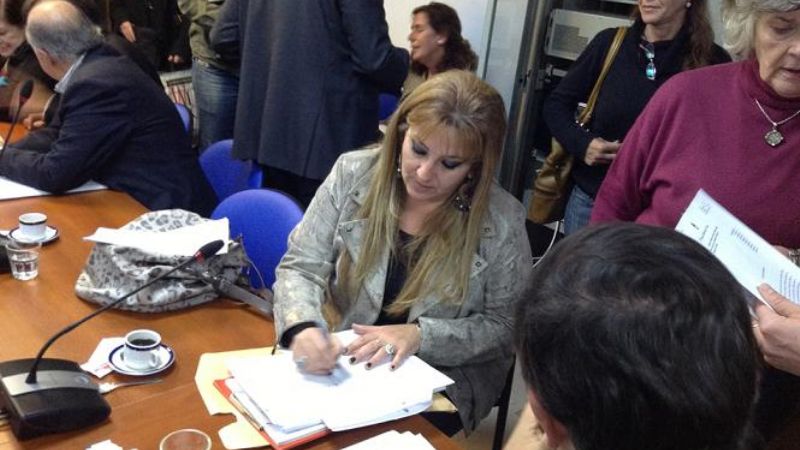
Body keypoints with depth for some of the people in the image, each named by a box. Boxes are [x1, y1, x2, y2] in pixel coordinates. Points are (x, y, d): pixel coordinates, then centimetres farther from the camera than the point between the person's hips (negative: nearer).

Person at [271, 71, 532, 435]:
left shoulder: (502, 220, -15)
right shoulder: (353, 175, -9)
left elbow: (506, 327, -8)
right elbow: (300, 267, -6)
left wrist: (420, 336, -22)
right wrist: (303, 326, -27)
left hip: (442, 383, -2)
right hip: (342, 364, 3)